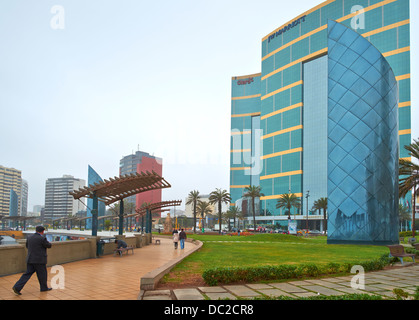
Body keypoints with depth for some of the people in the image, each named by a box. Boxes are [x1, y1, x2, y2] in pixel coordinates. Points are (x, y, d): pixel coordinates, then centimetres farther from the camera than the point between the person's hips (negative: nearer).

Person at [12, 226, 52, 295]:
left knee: (28, 274, 8)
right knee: (42, 274, 10)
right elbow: (49, 246, -4)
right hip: (39, 260, -6)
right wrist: (46, 242, 17)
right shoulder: (42, 238, -14)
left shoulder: (30, 238, 7)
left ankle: (17, 287, -2)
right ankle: (44, 288, 23)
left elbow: (27, 246, 22)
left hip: (30, 259, 6)